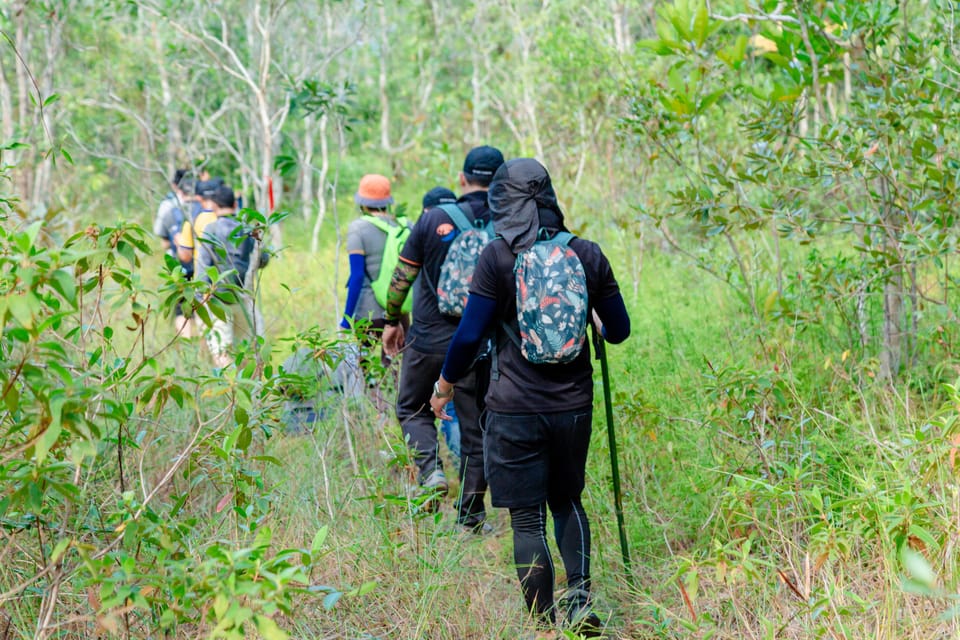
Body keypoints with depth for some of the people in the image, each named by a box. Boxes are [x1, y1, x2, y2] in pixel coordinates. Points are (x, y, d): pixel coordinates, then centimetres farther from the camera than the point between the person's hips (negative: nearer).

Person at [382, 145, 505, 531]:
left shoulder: (434, 219, -5)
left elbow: (402, 276, 0)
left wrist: (392, 321, 13)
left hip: (428, 337, -1)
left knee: (412, 409, 20)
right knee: (474, 428, 10)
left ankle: (431, 471, -5)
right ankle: (471, 516, 12)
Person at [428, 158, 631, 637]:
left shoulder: (497, 257, -9)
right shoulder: (587, 254, 1)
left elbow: (470, 333, -9)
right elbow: (619, 329, 9)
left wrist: (445, 384, 8)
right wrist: (599, 332, 33)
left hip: (515, 410, -3)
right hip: (573, 408, 3)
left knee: (527, 520, 4)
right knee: (567, 501, 23)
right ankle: (579, 591, 3)